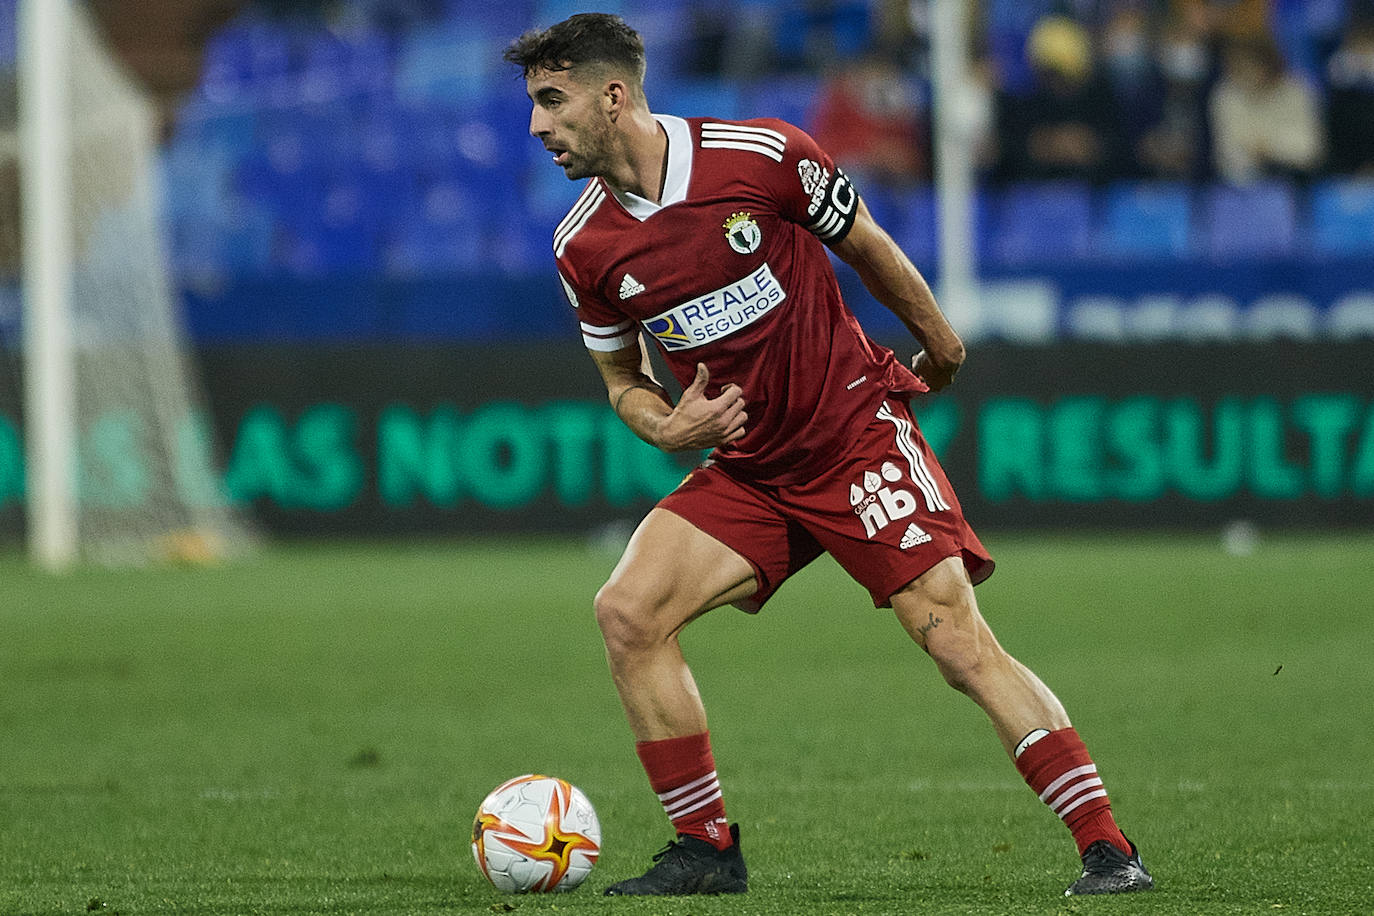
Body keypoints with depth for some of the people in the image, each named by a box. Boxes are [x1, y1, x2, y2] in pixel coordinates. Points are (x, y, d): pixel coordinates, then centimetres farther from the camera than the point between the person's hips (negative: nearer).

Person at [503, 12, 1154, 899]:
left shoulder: (760, 156, -15)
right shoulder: (585, 249, -3)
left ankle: (1108, 850, -13)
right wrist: (667, 426, -9)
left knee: (957, 635, -15)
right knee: (627, 611, -13)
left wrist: (938, 340, 15)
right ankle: (707, 849, -1)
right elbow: (623, 378, 13)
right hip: (746, 471, 5)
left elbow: (864, 243, 2)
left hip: (857, 432, -5)